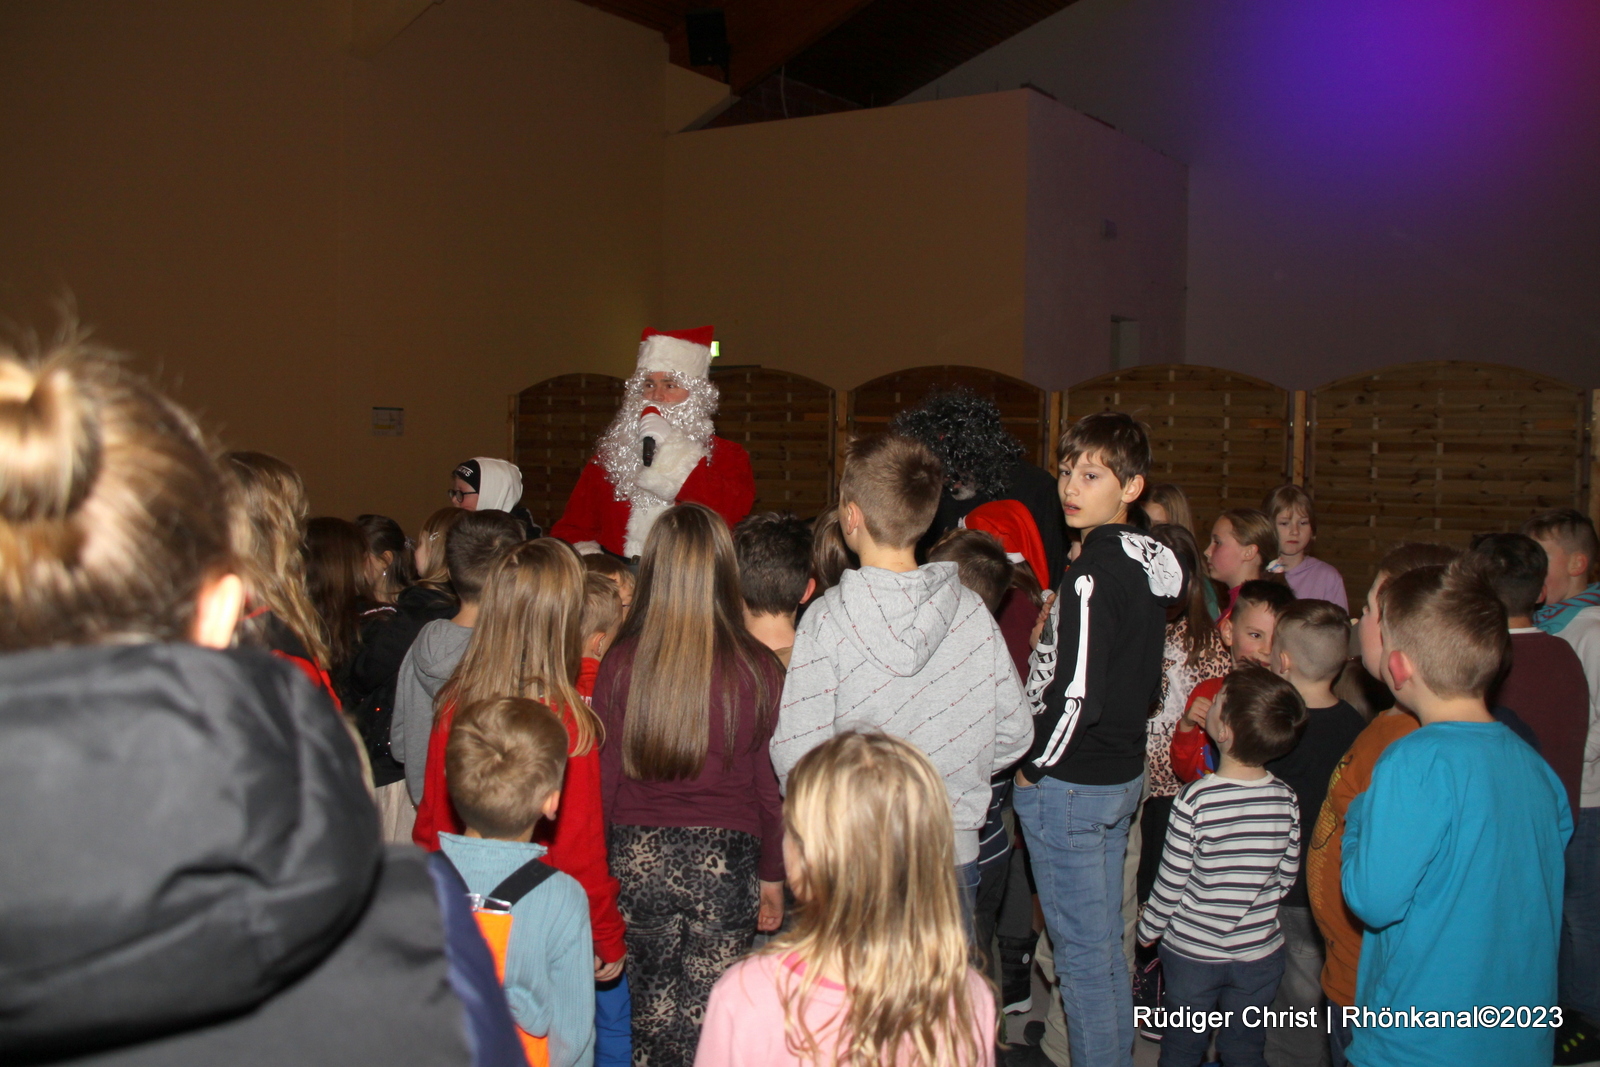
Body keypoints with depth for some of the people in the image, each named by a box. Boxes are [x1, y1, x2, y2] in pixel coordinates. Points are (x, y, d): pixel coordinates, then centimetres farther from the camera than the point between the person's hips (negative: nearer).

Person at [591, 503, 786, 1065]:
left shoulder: (621, 662, -9)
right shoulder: (757, 669, -11)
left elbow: (602, 776, -4)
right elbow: (771, 782, -4)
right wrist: (772, 875, 9)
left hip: (638, 859, 1)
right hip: (725, 862, -1)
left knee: (653, 1005, 17)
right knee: (708, 1014, 10)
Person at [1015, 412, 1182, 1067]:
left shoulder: (1093, 573, -22)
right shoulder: (1153, 563, 6)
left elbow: (1076, 695, -24)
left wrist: (1034, 768, -11)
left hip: (1070, 784, -9)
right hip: (1124, 769, 9)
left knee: (1082, 951, 4)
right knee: (1107, 941, 21)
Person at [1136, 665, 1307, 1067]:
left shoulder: (1195, 800, -24)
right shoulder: (1286, 799, -11)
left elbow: (1171, 881, -15)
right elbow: (1286, 877, 1)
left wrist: (1148, 929, 2)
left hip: (1192, 953, -3)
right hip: (1260, 954, 3)